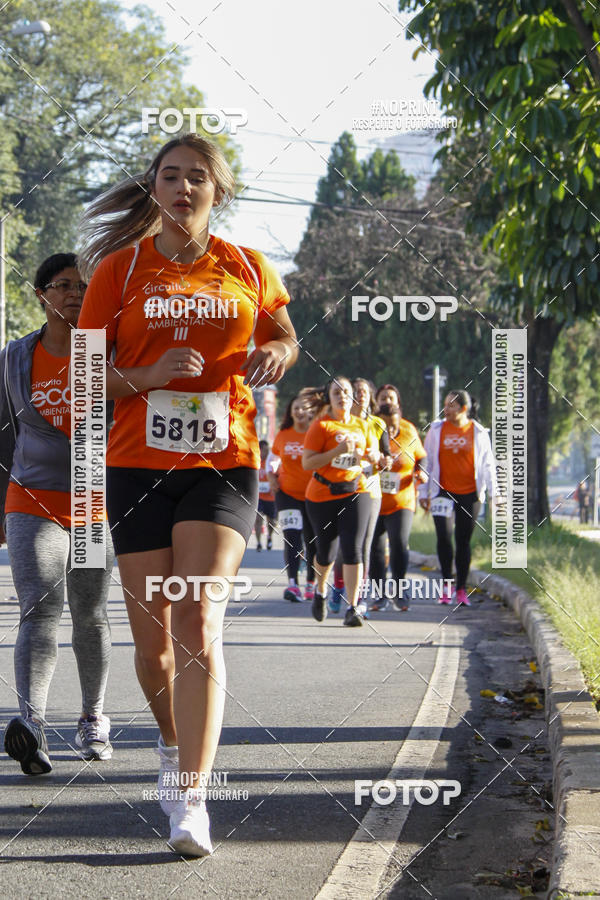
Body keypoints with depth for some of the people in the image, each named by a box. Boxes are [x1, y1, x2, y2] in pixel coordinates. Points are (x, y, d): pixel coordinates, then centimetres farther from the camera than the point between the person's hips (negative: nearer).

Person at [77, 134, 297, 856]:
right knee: (153, 635, 5)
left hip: (223, 464, -1)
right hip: (138, 464, 1)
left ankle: (192, 799, -19)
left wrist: (276, 354, 0)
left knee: (198, 621, -16)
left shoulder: (246, 269, 8)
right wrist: (148, 375, -16)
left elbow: (284, 335, 24)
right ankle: (174, 744, 35)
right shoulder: (120, 268, 4)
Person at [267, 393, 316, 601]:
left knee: (313, 542, 8)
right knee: (291, 537, -15)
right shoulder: (283, 435, 4)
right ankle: (292, 584, -23)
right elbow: (272, 457, 21)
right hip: (287, 494, 0)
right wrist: (271, 475, 5)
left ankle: (311, 584, 23)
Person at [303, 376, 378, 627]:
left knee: (353, 549, -11)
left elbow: (375, 457, 20)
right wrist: (337, 451, -22)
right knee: (326, 551, 9)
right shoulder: (321, 425, -6)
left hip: (355, 493, 2)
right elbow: (307, 463, -13)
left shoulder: (361, 425, 8)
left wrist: (370, 454, -4)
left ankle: (352, 608, -11)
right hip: (323, 495, -2)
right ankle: (321, 591, 40)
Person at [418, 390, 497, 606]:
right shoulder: (436, 430, 5)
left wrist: (494, 492, 2)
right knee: (443, 536, -14)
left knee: (463, 541, 4)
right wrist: (423, 492, 7)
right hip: (443, 493, 0)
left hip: (470, 494, 0)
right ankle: (447, 584, 0)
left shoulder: (478, 433, 4)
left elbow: (487, 464, 7)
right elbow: (426, 462, 9)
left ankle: (461, 590, 12)